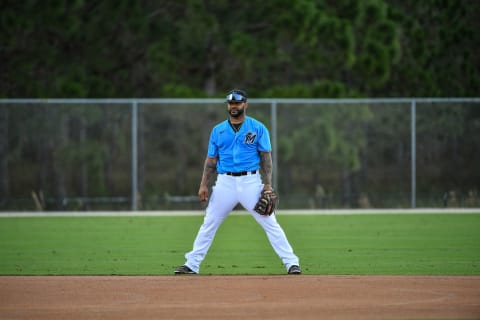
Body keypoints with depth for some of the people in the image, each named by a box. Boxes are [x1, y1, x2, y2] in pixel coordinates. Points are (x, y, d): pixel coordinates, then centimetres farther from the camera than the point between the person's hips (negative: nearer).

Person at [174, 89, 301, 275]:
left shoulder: (258, 128, 3)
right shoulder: (218, 130, 11)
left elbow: (266, 157, 1)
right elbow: (211, 160, 12)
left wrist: (268, 184, -8)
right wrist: (203, 185, 2)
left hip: (250, 181, -2)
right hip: (225, 182, 3)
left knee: (270, 223, -6)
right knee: (208, 224, 3)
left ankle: (291, 263, -4)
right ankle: (192, 265, 9)